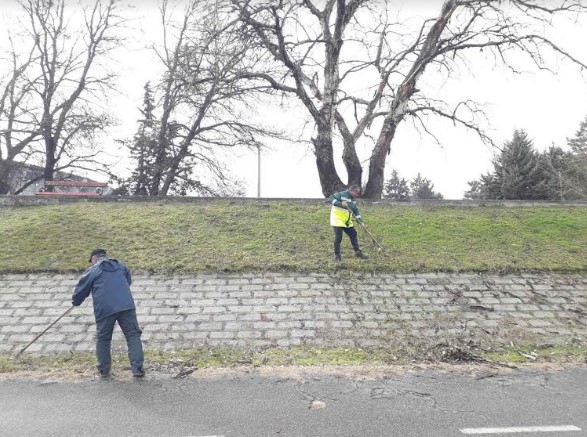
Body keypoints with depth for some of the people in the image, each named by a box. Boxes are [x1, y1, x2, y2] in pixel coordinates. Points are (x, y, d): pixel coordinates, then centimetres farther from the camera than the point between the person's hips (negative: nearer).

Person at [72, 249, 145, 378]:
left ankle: (104, 369, 25)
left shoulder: (92, 271, 9)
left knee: (103, 338, 16)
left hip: (104, 309, -2)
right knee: (133, 335, 4)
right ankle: (137, 368, -2)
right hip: (126, 306, 2)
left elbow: (81, 290, 16)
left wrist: (75, 302, 36)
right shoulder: (121, 266, 19)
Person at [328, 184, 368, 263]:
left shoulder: (353, 200, 11)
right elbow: (331, 199, -21)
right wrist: (340, 204, -33)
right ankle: (337, 256, 5)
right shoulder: (341, 194, -14)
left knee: (353, 234, 9)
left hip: (347, 221, 8)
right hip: (337, 220, -8)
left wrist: (360, 219, 4)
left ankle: (357, 252, 22)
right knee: (338, 238, -8)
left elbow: (355, 210, 16)